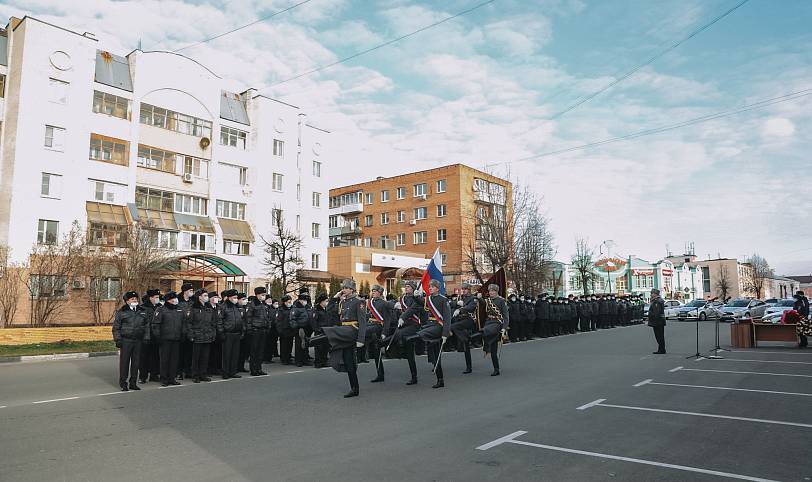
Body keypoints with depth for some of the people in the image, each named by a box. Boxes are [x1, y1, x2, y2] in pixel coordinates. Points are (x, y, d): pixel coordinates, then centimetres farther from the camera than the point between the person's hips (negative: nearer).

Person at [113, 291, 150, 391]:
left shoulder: (143, 312, 12)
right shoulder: (121, 312, 1)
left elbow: (147, 326, 14)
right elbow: (116, 327, 1)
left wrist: (146, 338, 6)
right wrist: (118, 339, -6)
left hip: (138, 341, 3)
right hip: (126, 341, -3)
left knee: (136, 362, 7)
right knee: (124, 361, -2)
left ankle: (133, 383, 16)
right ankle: (123, 383, 7)